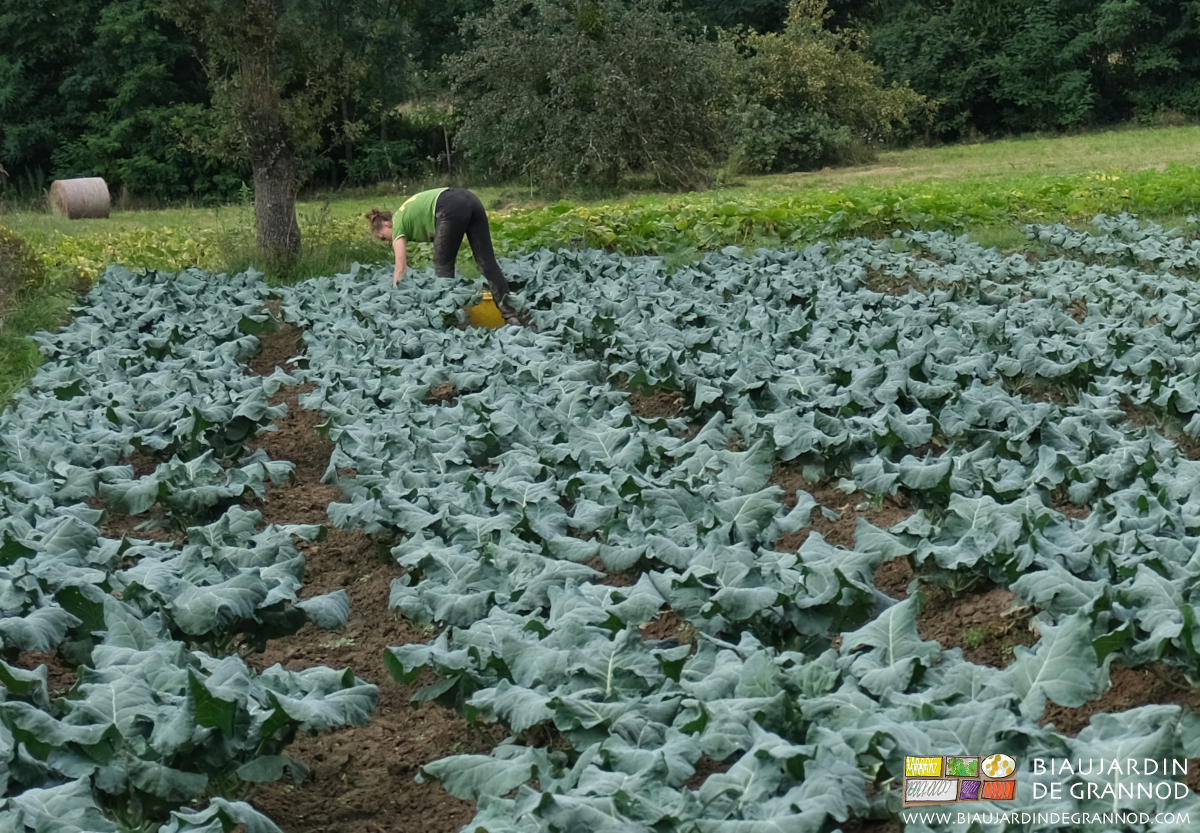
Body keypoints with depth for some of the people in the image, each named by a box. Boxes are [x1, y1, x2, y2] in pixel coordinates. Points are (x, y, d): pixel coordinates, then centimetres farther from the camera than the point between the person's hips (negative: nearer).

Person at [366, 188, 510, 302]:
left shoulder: (398, 224, 15)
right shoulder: (407, 213, 36)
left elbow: (401, 267, 12)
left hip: (452, 209, -8)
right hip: (470, 200, 8)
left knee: (443, 266, 8)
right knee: (487, 260, 3)